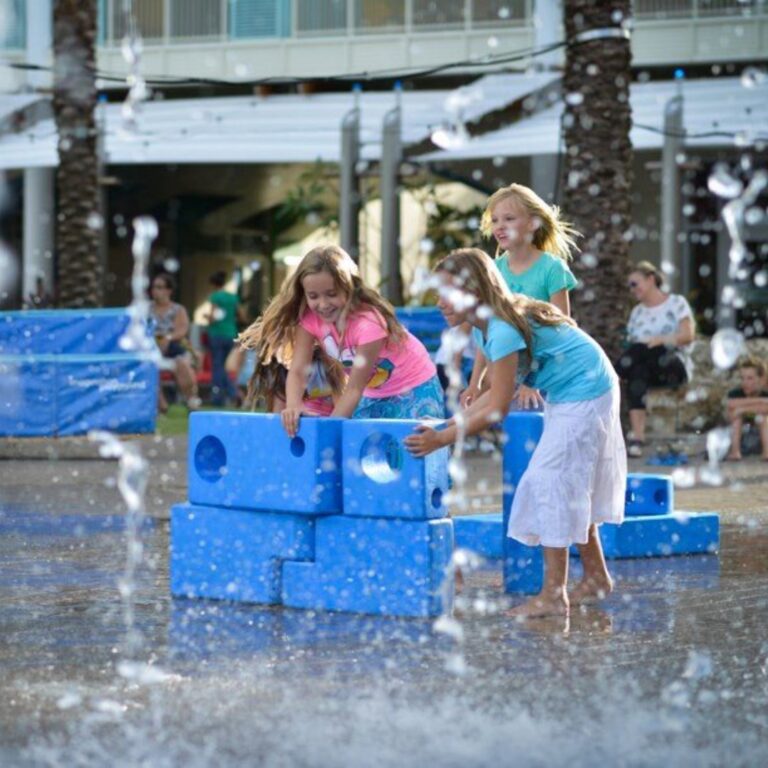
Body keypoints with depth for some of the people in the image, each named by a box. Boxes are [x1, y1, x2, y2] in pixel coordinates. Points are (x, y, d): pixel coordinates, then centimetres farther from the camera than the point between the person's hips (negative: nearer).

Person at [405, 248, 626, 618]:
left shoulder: (503, 330, -28)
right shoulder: (483, 327, 2)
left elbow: (497, 409, -26)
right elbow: (493, 395, 4)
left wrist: (442, 439, -25)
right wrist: (448, 424, -5)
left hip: (584, 394, -10)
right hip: (568, 396, 10)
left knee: (549, 479, -11)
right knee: (571, 484, 17)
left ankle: (552, 595, -10)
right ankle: (596, 577, 28)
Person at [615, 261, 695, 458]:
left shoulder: (676, 302, 7)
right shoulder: (637, 311, 21)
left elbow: (688, 335, -8)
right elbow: (632, 344, 10)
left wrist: (659, 340, -22)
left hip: (674, 365, -4)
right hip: (645, 365, 4)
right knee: (637, 375, -35)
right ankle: (637, 436, -43)